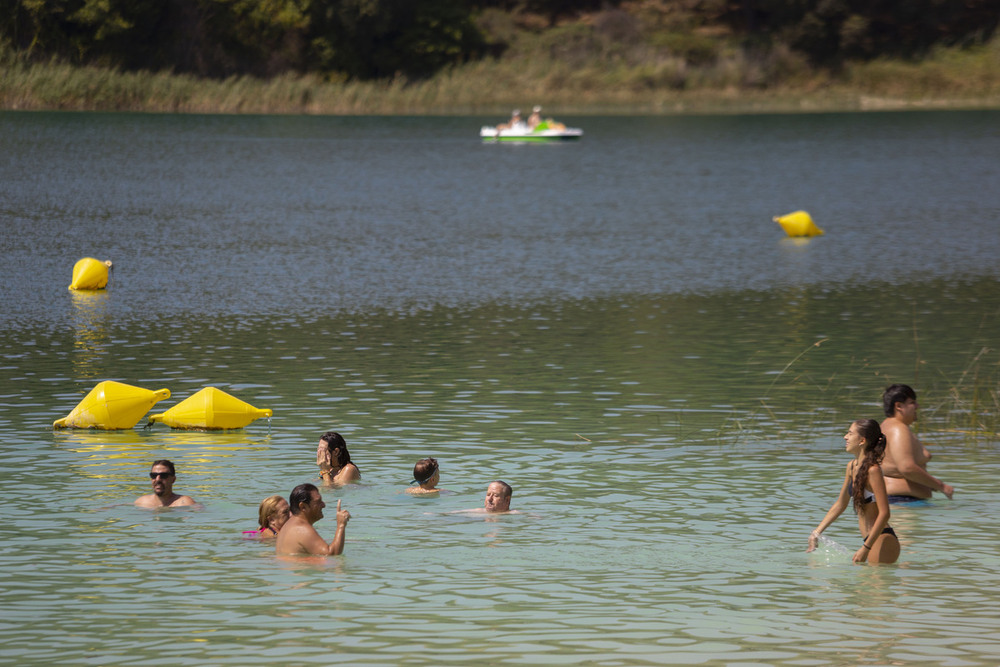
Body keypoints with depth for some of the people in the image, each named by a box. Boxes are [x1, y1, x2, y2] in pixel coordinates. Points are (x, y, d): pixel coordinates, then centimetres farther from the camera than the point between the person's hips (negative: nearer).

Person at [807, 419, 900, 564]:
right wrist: (817, 532, 20)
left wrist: (865, 548, -23)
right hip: (869, 540, 9)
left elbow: (884, 513, -21)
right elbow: (840, 504, 23)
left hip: (882, 540, -9)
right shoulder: (852, 467, 10)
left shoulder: (873, 470, -16)